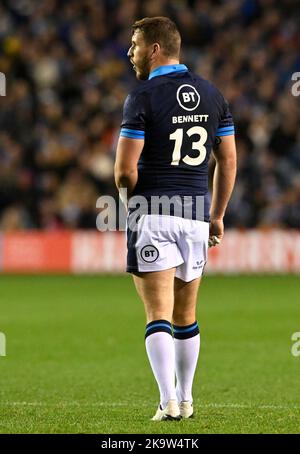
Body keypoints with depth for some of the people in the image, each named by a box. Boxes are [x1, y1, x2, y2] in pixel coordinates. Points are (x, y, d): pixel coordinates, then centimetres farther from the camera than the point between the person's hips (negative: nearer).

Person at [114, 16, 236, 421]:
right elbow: (228, 162, 11)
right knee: (186, 316, 16)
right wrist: (217, 216, 19)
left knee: (158, 315, -4)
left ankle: (169, 402, -13)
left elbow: (125, 170, -12)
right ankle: (186, 399, 22)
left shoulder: (143, 97, -9)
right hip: (196, 217, 5)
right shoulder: (212, 95, 8)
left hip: (152, 217, -5)